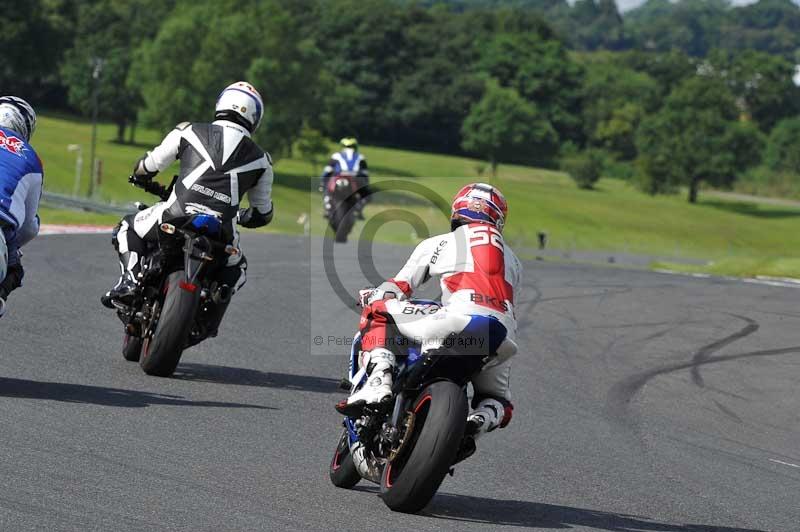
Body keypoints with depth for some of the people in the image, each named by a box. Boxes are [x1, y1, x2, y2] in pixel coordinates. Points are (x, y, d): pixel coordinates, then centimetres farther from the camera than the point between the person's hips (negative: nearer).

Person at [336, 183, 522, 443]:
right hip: (504, 341, 4)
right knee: (498, 405, 29)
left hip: (459, 321, -4)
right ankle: (479, 421, -10)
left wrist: (371, 297, 38)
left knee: (377, 310, 12)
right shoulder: (512, 260, 30)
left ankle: (378, 382, -10)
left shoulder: (437, 244, 20)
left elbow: (398, 288, 18)